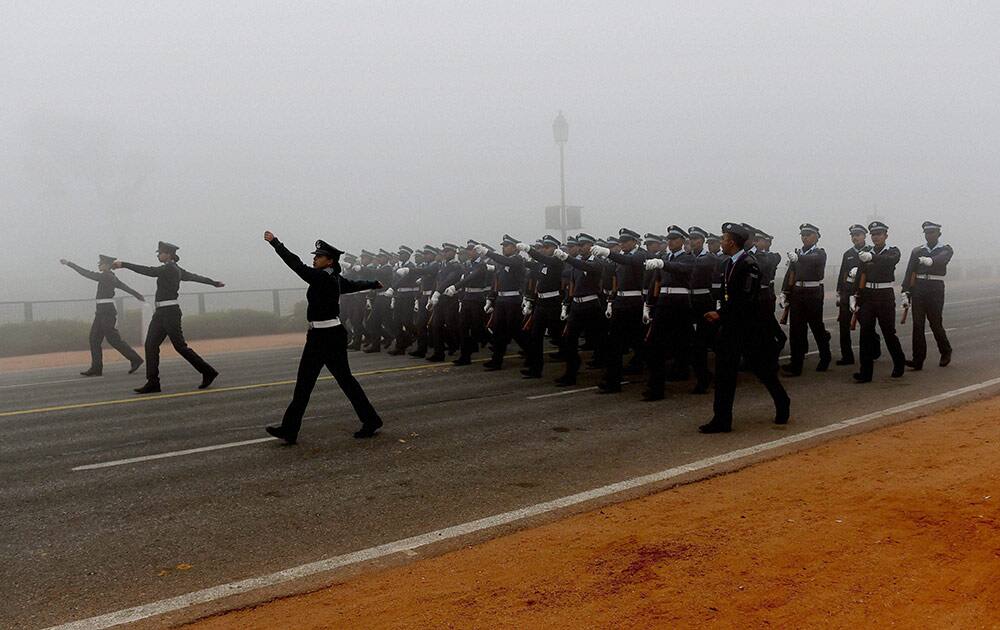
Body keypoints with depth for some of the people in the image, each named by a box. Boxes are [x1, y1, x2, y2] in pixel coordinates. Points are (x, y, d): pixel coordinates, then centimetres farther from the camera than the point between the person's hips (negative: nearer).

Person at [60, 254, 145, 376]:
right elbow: (124, 287, 24)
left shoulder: (106, 277, -13)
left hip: (107, 311, -10)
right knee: (94, 339, 6)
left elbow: (88, 274, -16)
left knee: (113, 339, -6)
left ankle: (135, 359, 3)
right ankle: (96, 368, 7)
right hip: (101, 311, 10)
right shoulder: (111, 277, 13)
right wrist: (139, 296, 35)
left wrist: (69, 264, -13)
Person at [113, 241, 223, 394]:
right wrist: (214, 282, 38)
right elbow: (194, 276, 27)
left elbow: (149, 271, -21)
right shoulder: (176, 270, 16)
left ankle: (208, 372, 7)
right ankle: (153, 382, 2)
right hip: (161, 312, 10)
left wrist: (124, 264, -21)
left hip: (169, 312, -10)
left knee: (180, 346, -4)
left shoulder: (170, 269, -11)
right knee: (150, 345, 1)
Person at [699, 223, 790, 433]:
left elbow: (747, 300, -21)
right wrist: (719, 313, 1)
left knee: (762, 368, 4)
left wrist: (721, 314, -20)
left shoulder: (749, 265, -16)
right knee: (724, 371, 7)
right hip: (730, 325, 8)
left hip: (750, 326, -8)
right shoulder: (729, 263, 11)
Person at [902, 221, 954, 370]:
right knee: (917, 324, -2)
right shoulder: (917, 251, 12)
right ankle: (918, 360, -2)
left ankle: (946, 352, 25)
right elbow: (909, 272, 5)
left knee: (935, 323, 0)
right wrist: (906, 292, -5)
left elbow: (941, 259, -22)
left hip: (936, 289, -3)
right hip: (918, 289, 3)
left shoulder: (946, 250, 3)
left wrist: (930, 260, -44)